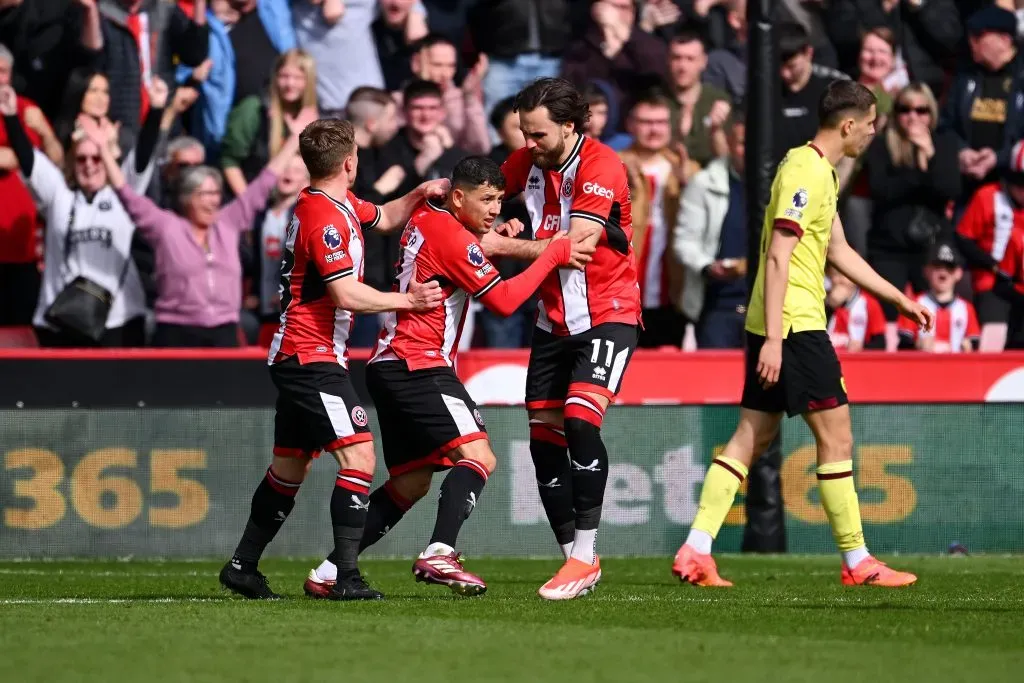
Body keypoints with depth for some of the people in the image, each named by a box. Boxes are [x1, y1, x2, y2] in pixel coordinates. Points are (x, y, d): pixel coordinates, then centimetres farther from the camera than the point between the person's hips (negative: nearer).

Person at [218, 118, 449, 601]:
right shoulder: (325, 218, -18)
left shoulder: (339, 205, 13)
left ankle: (242, 567, 25)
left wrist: (419, 194, 14)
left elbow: (384, 218, 31)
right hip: (312, 357, -11)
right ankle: (346, 577, -22)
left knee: (290, 466, 18)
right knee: (358, 456, -16)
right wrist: (407, 301, -11)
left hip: (296, 358, 11)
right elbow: (348, 296, -22)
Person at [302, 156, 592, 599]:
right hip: (417, 366, -10)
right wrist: (552, 255, -10)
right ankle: (438, 554, -36)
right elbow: (503, 300, -15)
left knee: (411, 483, 15)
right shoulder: (453, 237, -12)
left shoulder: (425, 219, 15)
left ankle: (327, 574, 13)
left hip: (388, 365, 10)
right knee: (477, 458, -19)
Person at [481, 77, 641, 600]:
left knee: (580, 419, -23)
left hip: (607, 316, -7)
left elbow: (574, 246, -24)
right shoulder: (529, 162, 3)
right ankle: (575, 558, 12)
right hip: (554, 319, 7)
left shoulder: (601, 167, -18)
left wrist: (502, 246, -19)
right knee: (544, 438, 3)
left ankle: (584, 555, -19)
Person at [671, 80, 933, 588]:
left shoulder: (820, 172, 17)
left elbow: (839, 252, 26)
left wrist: (900, 300, 28)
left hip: (777, 326, 10)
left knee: (752, 436, 7)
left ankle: (695, 551, 2)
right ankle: (856, 561, 4)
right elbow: (778, 257, -20)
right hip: (793, 324, -10)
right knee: (836, 436, -2)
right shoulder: (804, 173, -15)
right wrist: (773, 338, -23)